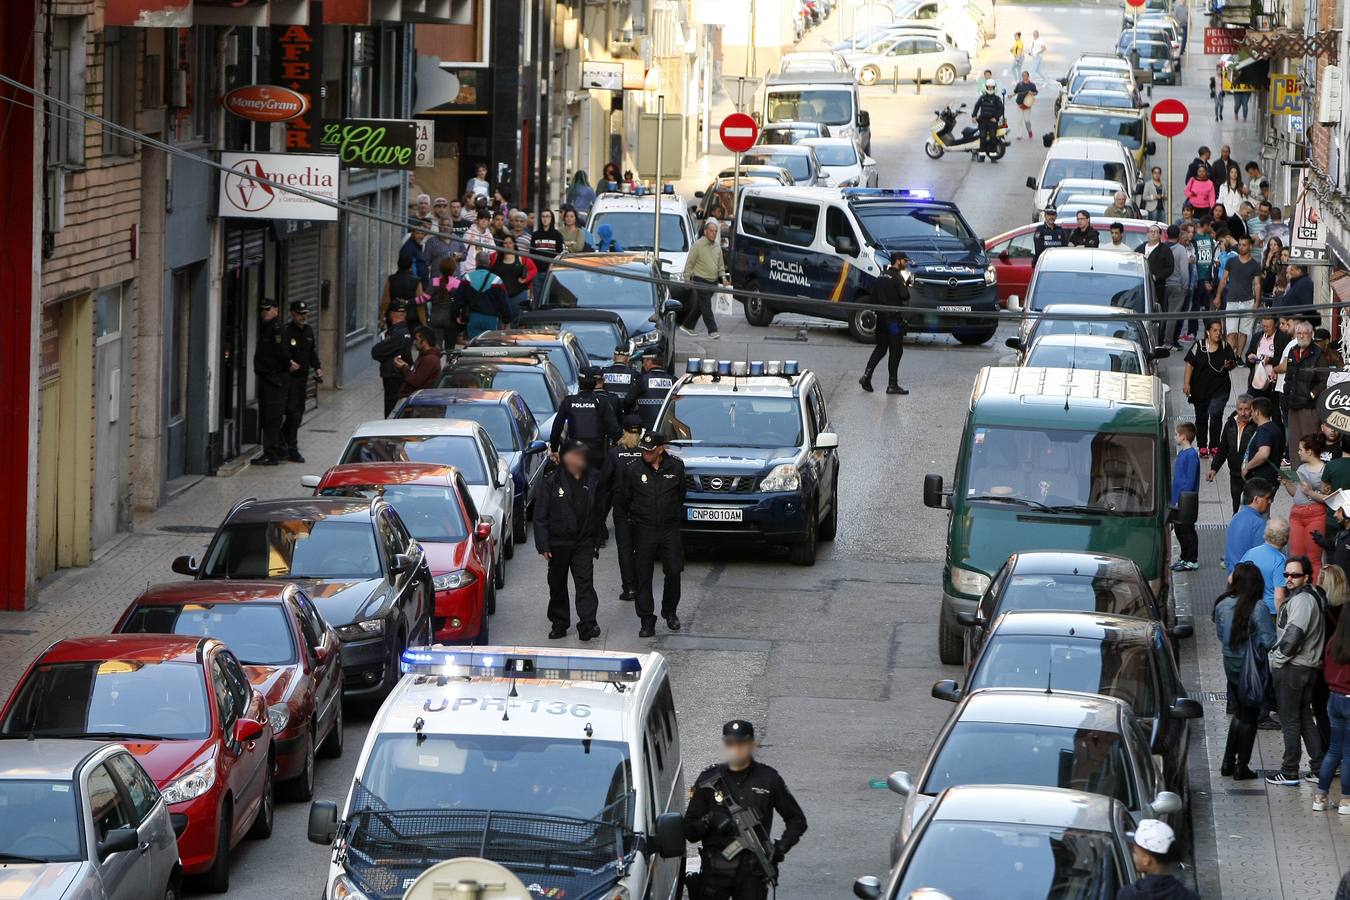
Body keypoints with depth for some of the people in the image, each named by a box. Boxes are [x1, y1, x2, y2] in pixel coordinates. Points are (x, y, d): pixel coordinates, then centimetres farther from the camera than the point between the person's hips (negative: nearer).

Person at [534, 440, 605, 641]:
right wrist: (543, 545, -10)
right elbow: (540, 515, -5)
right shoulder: (552, 480, -7)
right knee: (557, 585, 10)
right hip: (558, 541, 0)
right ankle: (559, 623, 23)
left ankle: (587, 624, -14)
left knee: (585, 581, -11)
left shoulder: (594, 480, 1)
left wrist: (597, 540, 8)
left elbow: (599, 513, 10)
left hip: (584, 541, 0)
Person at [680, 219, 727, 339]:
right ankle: (712, 330, -10)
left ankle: (687, 326, 22)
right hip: (701, 280, -7)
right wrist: (687, 279, -9)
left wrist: (722, 276, 8)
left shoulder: (717, 247, 13)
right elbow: (689, 263, -6)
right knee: (706, 306, -9)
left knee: (699, 306, 11)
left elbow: (721, 264, 22)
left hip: (712, 281, 7)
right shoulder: (698, 245, -7)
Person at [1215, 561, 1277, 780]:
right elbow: (1269, 641, -20)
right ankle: (1242, 766, 14)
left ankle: (1228, 762, 23)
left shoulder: (1222, 604, -5)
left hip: (1230, 664, 5)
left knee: (1239, 713, 21)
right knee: (1249, 717, 8)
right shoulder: (1258, 608, -21)